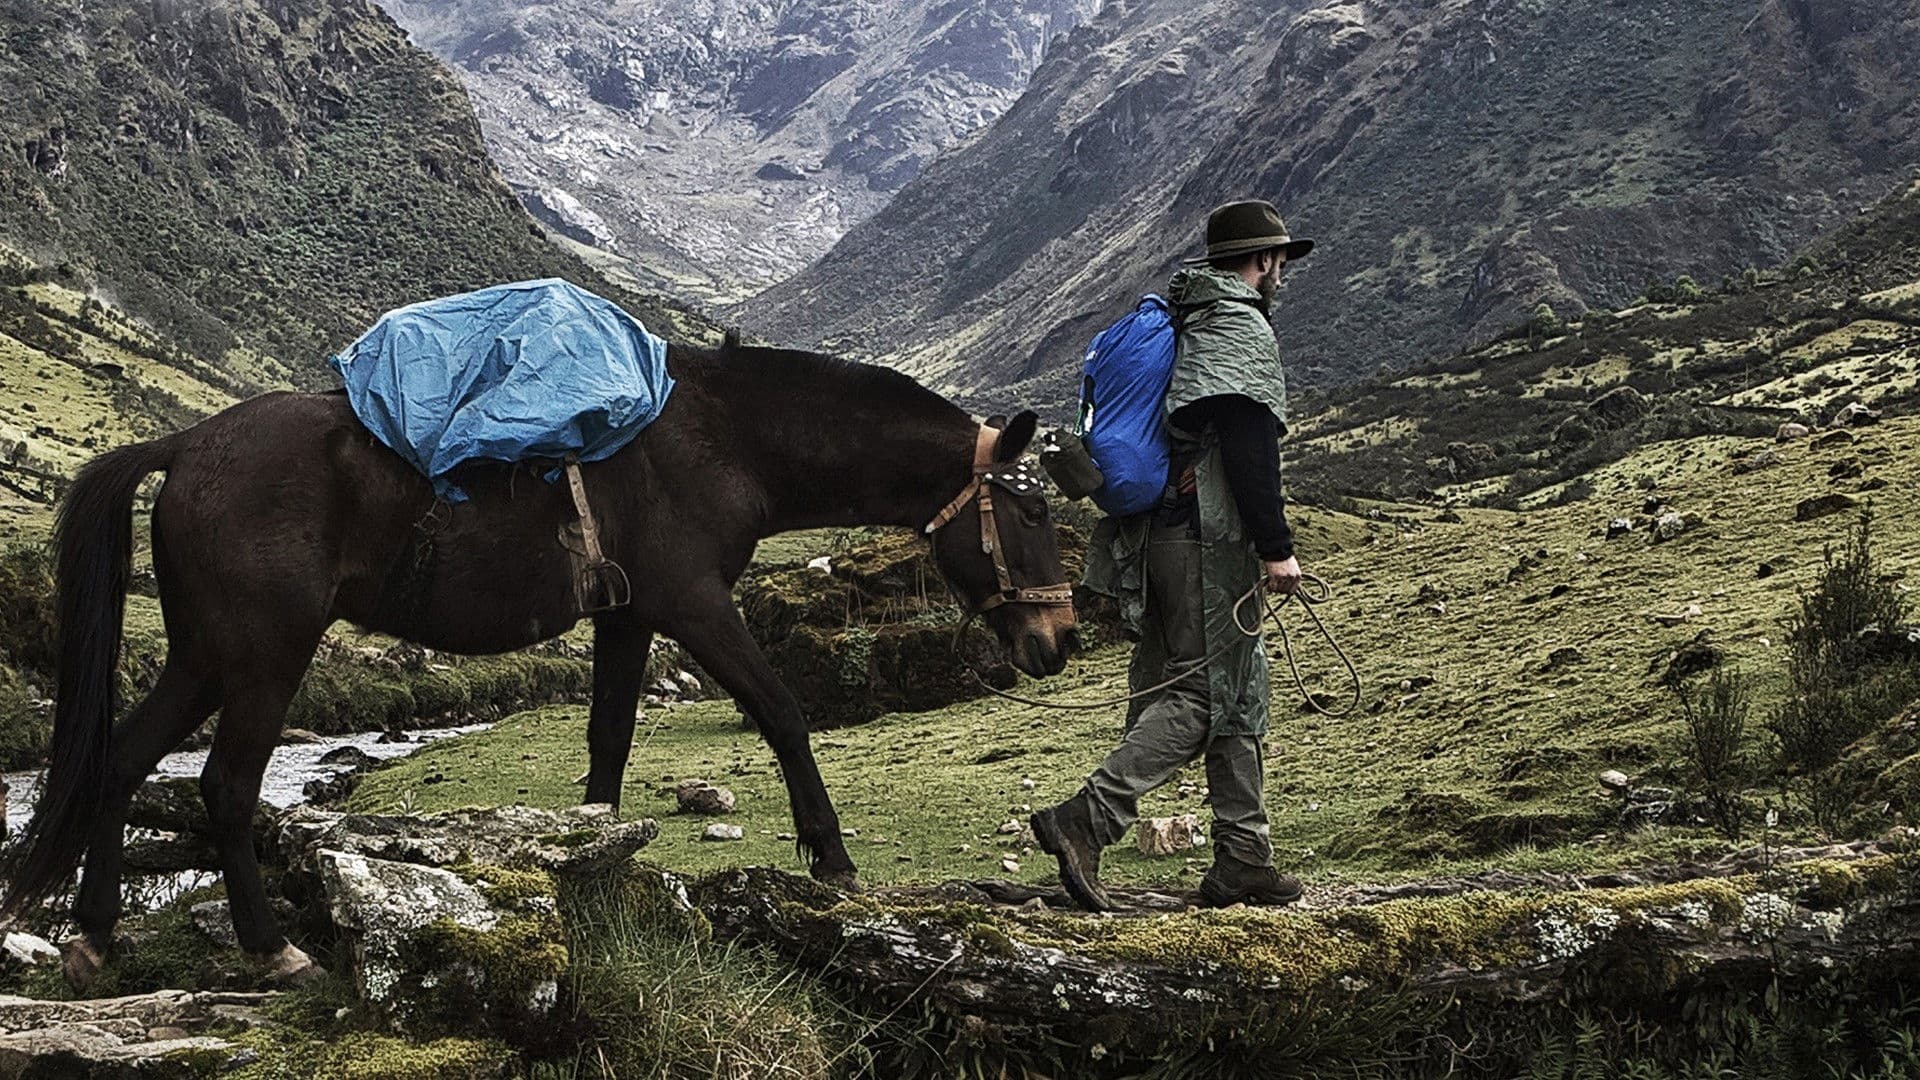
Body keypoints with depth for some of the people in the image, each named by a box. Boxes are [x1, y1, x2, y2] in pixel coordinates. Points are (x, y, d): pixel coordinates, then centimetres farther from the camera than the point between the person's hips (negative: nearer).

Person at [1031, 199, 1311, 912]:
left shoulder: (1177, 323, 19)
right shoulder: (1243, 330, -9)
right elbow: (1249, 450, -18)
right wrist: (1276, 549, -18)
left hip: (1156, 531, 9)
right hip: (1212, 539, -9)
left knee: (1241, 691, 13)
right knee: (1204, 693, -8)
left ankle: (1242, 860, 16)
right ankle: (1087, 819, -17)